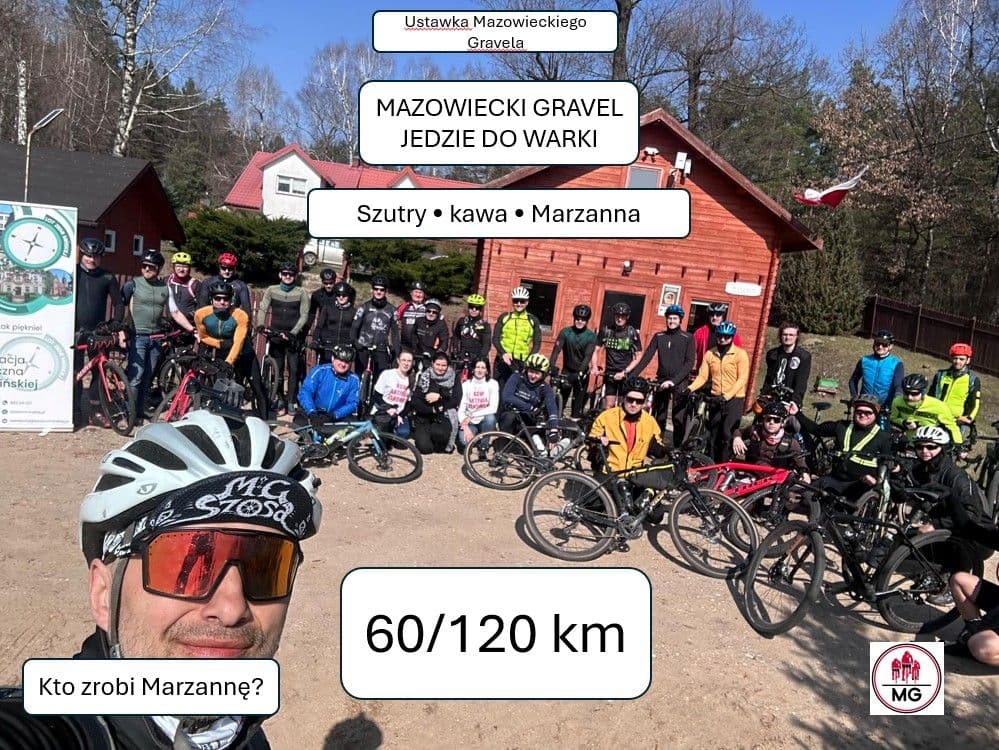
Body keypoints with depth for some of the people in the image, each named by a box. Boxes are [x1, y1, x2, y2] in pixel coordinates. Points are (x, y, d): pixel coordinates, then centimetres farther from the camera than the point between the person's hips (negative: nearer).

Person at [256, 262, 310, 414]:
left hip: (293, 337, -1)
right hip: (275, 336, 2)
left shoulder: (301, 293, 1)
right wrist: (260, 325, -19)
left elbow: (304, 315, -4)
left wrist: (293, 333, -15)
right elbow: (262, 309, 0)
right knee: (277, 370, 5)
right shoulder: (271, 290, 5)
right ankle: (281, 400, 13)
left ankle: (291, 401, 5)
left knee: (294, 370, -3)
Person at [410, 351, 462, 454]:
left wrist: (439, 397, -16)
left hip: (444, 418, -1)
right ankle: (420, 435, 18)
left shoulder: (454, 379, 3)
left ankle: (441, 447, 1)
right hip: (424, 417, 1)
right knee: (425, 448, -17)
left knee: (438, 433, -34)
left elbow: (456, 401, -5)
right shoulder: (423, 377, 2)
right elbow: (415, 401, -5)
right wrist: (432, 410, -17)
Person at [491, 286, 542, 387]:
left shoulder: (533, 320, 7)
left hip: (522, 364, -1)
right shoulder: (504, 317, 8)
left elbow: (537, 343, 4)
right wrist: (503, 353, -16)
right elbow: (495, 339, 2)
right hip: (503, 361, 1)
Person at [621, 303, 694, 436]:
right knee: (659, 417, 7)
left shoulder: (688, 338, -2)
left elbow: (689, 363, -10)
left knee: (679, 418, -6)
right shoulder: (659, 336, 7)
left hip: (680, 382, -3)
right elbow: (646, 357, 2)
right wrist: (631, 375, -10)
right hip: (661, 380, 3)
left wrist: (674, 380, -22)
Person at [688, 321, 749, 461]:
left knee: (727, 433, -13)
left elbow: (742, 379, -12)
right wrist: (690, 389, -17)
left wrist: (727, 395, -24)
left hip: (734, 399, -4)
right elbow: (702, 376, 0)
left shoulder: (740, 354, -6)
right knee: (714, 433, 11)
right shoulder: (710, 354, 5)